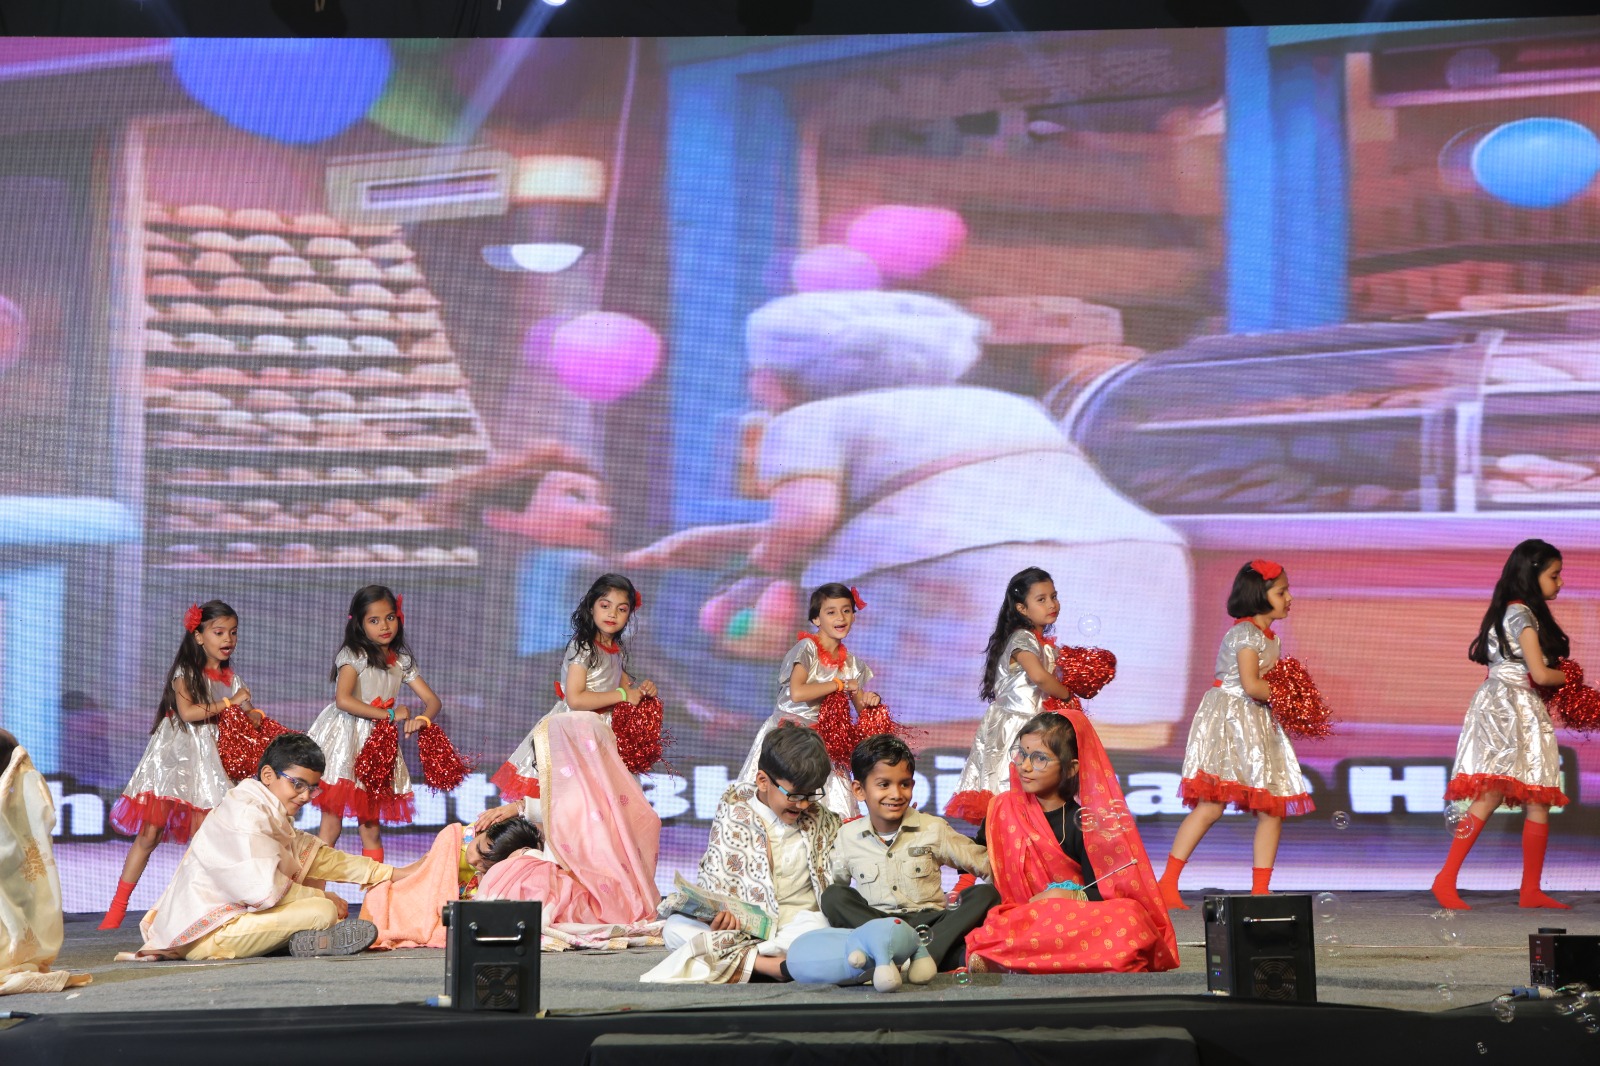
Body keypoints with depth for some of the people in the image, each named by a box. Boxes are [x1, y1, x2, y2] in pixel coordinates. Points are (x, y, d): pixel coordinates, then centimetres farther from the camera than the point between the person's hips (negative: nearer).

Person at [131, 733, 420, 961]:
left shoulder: (270, 813, 14)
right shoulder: (247, 814, -17)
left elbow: (320, 857, 19)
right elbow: (266, 890, -26)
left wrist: (392, 874, 14)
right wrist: (323, 898, -11)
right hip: (206, 937, -11)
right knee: (323, 911, -24)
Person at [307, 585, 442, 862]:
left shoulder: (402, 661, 11)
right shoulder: (353, 655, -6)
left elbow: (432, 700, 9)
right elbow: (343, 699, -21)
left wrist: (422, 719, -15)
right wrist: (390, 714, -18)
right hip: (345, 744, -5)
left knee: (371, 828, 7)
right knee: (331, 824, -6)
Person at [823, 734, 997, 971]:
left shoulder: (933, 829, 6)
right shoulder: (848, 838, 8)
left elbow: (984, 864, 6)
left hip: (930, 921, 0)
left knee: (985, 894, -22)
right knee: (833, 896, -25)